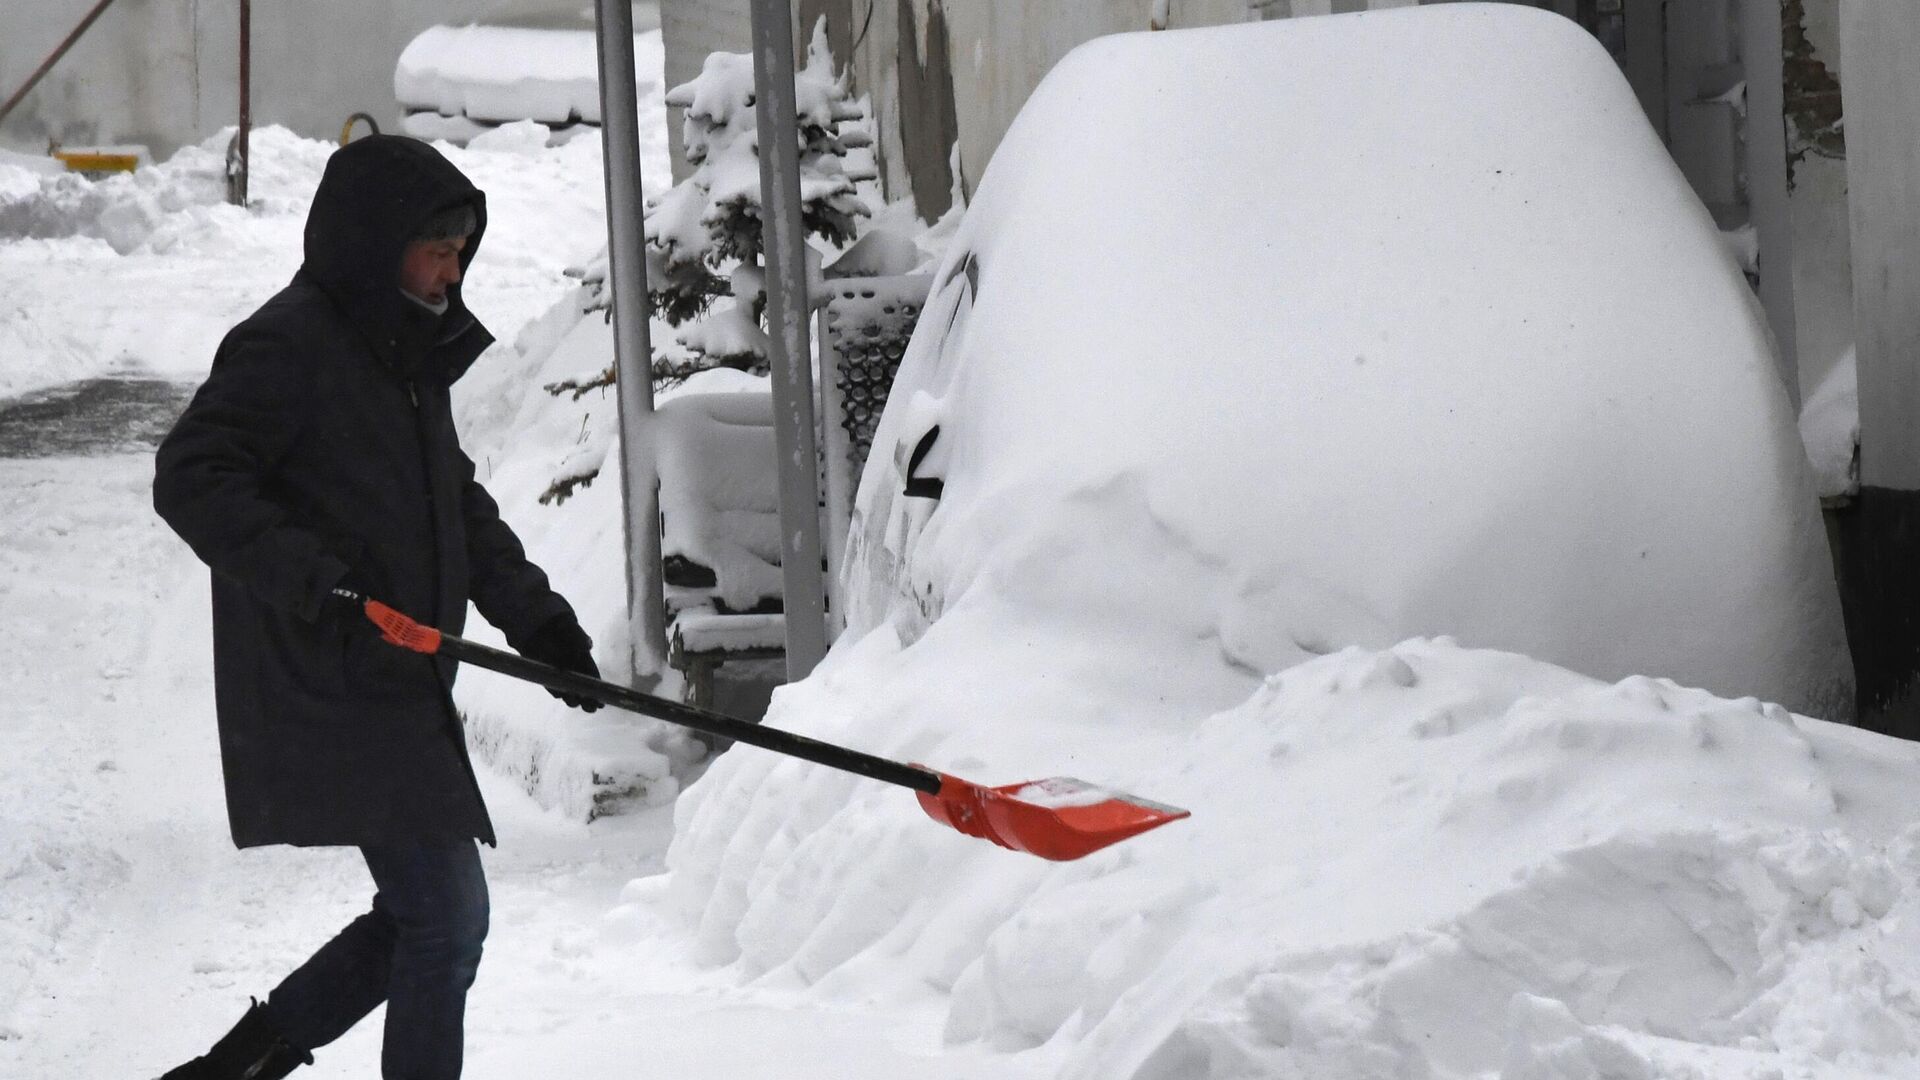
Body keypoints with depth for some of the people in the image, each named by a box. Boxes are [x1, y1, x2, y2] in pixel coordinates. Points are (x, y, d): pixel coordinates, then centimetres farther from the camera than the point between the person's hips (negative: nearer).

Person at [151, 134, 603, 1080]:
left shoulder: (409, 353, 18)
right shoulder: (290, 345, -12)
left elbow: (458, 503, 25)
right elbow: (192, 478, -20)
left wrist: (532, 612, 13)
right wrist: (307, 579, -30)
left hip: (399, 686, 10)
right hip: (331, 693, -10)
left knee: (424, 918, 14)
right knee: (447, 918, -8)